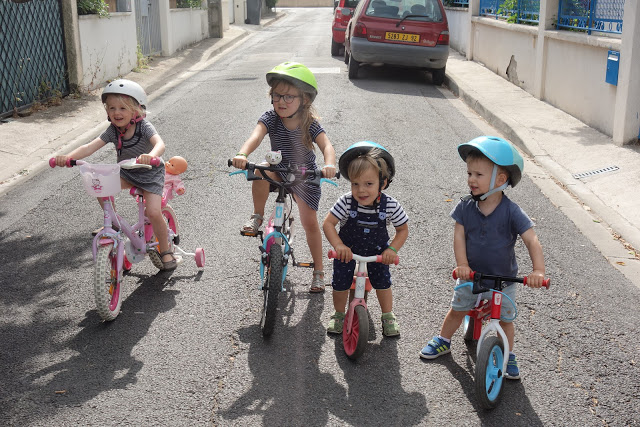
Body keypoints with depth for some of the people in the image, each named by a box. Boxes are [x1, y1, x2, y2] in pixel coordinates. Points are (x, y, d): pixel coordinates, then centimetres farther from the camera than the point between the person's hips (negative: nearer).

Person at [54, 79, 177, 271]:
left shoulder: (144, 127, -23)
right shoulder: (113, 131, -12)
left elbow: (160, 143, -42)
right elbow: (91, 146, -23)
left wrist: (151, 156, -66)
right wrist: (67, 157, -41)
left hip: (150, 174, -4)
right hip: (126, 173, 4)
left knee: (153, 213, -20)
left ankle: (165, 251, 4)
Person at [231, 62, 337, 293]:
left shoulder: (310, 124, -19)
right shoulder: (270, 118, -17)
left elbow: (326, 145, -32)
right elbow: (257, 134, -35)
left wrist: (329, 164, -56)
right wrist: (242, 154, -56)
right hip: (279, 172, 1)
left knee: (310, 222, -1)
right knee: (262, 172, -34)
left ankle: (318, 271, 17)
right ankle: (257, 217, -11)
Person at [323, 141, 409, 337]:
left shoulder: (390, 205, -26)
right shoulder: (346, 202, -29)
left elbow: (403, 229, -10)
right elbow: (328, 223, -24)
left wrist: (392, 249, -23)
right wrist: (338, 245, -38)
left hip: (376, 251, 1)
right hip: (348, 250, 0)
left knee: (382, 282, 3)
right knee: (340, 284, 2)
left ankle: (388, 316, 28)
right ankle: (338, 315, 29)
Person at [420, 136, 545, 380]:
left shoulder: (511, 212, -21)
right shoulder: (465, 206, -12)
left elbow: (532, 241, -24)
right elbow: (459, 236, -13)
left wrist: (538, 271, -36)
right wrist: (462, 265, -26)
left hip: (503, 279, -2)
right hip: (471, 275, 2)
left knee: (505, 319, 11)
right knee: (456, 310, 18)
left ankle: (508, 356, 34)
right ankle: (443, 341, 42)